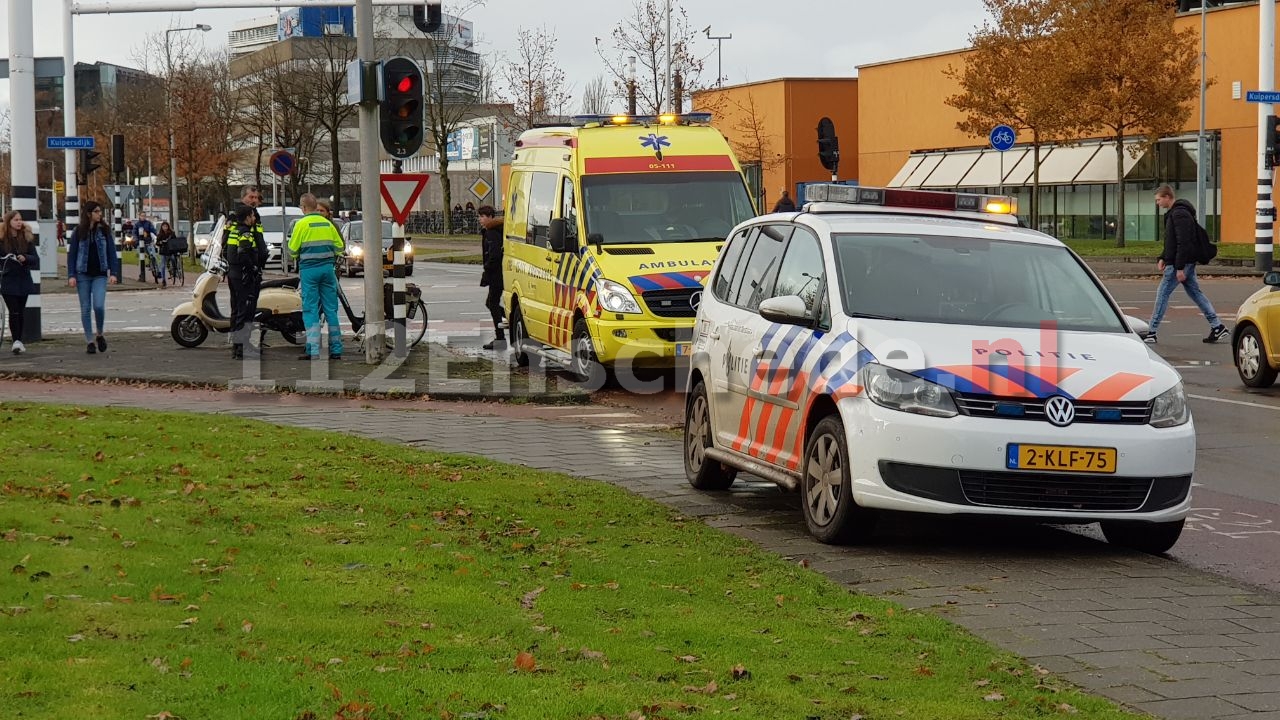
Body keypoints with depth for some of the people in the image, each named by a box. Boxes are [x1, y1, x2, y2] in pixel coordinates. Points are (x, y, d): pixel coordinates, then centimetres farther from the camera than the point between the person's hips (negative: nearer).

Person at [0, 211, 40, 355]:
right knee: (14, 311, -11)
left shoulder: (26, 238, 4)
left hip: (23, 280, 3)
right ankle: (17, 341, -14)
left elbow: (35, 258, 2)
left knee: (21, 312, 9)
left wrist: (25, 258, -16)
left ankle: (18, 341, 17)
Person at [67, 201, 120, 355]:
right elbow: (71, 254, 2)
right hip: (83, 275, 0)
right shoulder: (79, 232, 1)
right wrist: (71, 275, -6)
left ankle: (100, 335, 9)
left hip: (100, 274, 0)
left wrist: (114, 273, -5)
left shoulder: (104, 230, 3)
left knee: (99, 306, -15)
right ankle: (90, 341, 10)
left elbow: (111, 253, 4)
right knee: (85, 309, 3)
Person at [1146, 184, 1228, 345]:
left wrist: (1179, 268, -24)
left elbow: (1183, 243, -23)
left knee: (1162, 294, -5)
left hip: (1179, 263, -11)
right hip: (1188, 263, 11)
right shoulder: (1173, 214, 16)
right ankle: (1217, 327, 12)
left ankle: (1151, 333, -3)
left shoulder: (1179, 215, -17)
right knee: (1195, 293, 12)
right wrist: (1162, 258, 12)